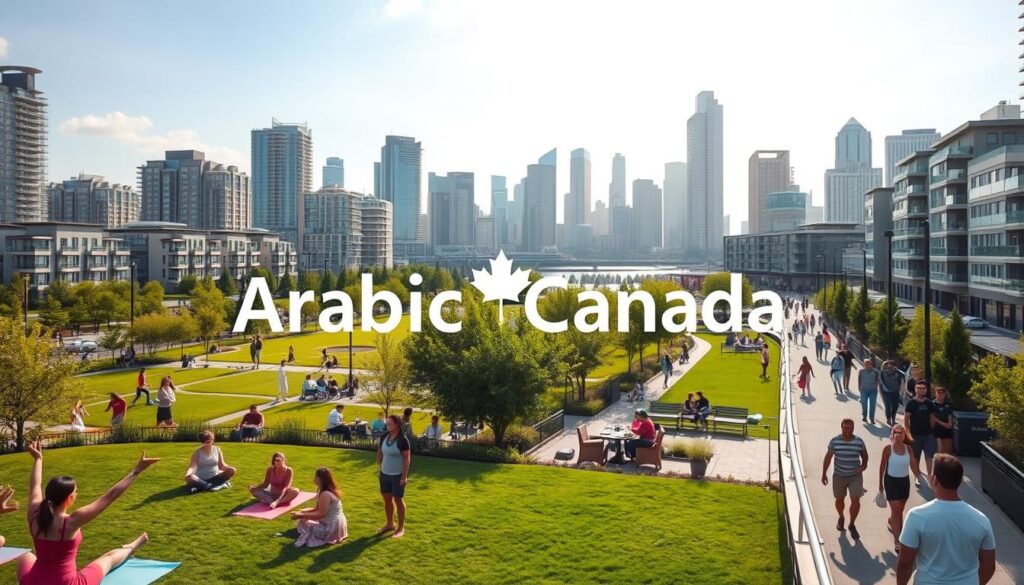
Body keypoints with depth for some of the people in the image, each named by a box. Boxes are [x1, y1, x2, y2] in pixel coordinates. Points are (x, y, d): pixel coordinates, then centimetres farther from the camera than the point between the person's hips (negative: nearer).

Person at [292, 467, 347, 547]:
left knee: (303, 522, -2)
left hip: (331, 528, -10)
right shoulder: (330, 491, 7)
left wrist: (301, 516, -17)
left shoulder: (325, 494, -24)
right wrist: (300, 512, 3)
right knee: (305, 519, 23)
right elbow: (317, 509, 12)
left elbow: (320, 514, -23)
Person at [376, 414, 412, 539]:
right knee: (387, 499, 15)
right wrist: (379, 470, 11)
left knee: (398, 500, 4)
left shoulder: (402, 440, -17)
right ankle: (390, 524, 32)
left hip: (397, 475, -6)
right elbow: (380, 454, 12)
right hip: (385, 474, 6)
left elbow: (407, 459, -15)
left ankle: (401, 528, 16)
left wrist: (404, 476, -16)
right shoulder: (384, 437, 1)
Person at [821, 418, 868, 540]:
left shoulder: (859, 441, -7)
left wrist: (864, 465, -11)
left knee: (855, 500, -8)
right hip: (839, 476, 0)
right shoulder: (834, 441, -10)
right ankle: (841, 518, 44)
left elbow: (864, 455, 9)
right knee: (839, 499, 15)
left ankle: (852, 525, 13)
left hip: (855, 476, 0)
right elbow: (828, 457, 0)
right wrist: (824, 474, 2)